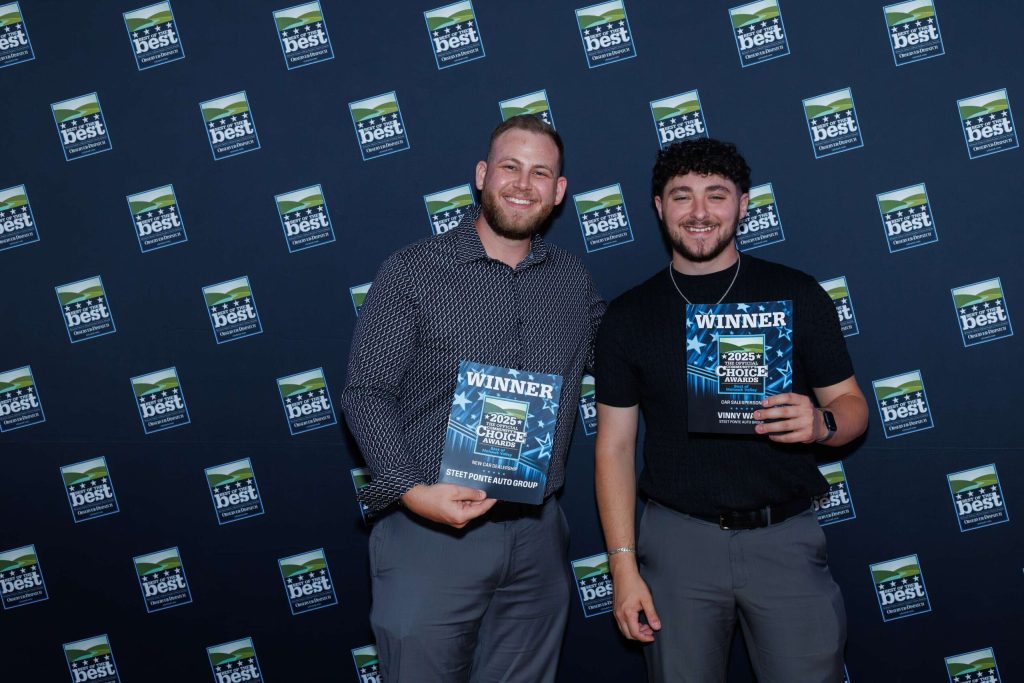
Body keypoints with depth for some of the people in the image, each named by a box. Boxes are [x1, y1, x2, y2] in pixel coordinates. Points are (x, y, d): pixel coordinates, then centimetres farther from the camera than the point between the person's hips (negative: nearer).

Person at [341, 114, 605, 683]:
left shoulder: (574, 282, 9)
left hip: (537, 535, 4)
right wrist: (411, 490, -21)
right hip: (430, 529, -3)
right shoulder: (411, 272, -3)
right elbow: (367, 391, -8)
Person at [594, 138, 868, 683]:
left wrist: (822, 423, -18)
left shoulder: (797, 295, 2)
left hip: (785, 538, 0)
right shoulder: (628, 316, 3)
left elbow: (851, 403, 6)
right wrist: (623, 565, -3)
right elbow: (615, 445, 3)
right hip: (678, 540, 1)